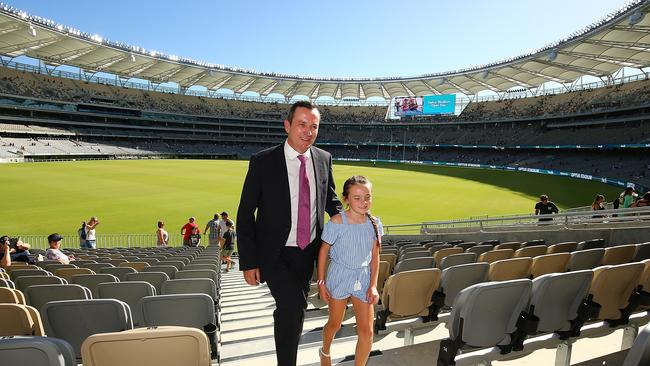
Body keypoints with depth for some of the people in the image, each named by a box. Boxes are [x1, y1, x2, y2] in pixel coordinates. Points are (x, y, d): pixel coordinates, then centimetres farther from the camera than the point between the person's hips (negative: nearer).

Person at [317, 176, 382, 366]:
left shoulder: (374, 223, -8)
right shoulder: (337, 222, -19)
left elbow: (375, 256, 0)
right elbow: (324, 251, -9)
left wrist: (373, 285, -4)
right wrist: (321, 282, -6)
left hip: (363, 278, 3)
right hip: (340, 277, -2)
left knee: (367, 331, 4)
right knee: (335, 324, 19)